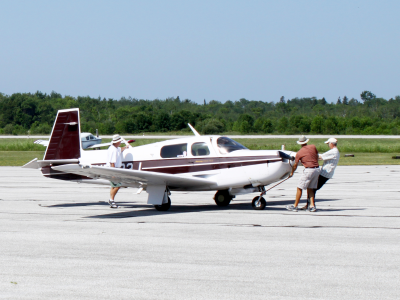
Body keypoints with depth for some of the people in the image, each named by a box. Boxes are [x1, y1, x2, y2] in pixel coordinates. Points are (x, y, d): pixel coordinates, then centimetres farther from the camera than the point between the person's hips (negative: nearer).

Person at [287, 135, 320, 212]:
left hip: (308, 170, -5)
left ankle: (295, 206, 7)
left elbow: (295, 165, 9)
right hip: (317, 169, 5)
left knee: (299, 188, 4)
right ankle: (312, 206, 4)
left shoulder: (299, 153, -1)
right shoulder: (313, 147, 6)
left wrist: (291, 173, 26)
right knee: (310, 189, 14)